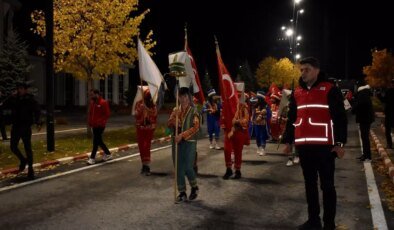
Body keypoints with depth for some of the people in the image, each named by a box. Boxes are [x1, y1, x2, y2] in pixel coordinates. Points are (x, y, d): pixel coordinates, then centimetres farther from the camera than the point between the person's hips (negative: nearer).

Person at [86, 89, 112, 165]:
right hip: (94, 125, 8)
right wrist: (90, 122, 7)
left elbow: (107, 114, -13)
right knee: (99, 141, 14)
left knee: (96, 141, -8)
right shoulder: (92, 103, 12)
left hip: (100, 125, -8)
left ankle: (92, 158, -4)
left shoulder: (103, 103, -11)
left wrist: (99, 121, -19)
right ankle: (108, 154, 28)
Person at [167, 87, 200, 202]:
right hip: (176, 142, 4)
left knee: (187, 167, -8)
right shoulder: (175, 110, 11)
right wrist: (174, 116, -11)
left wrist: (182, 135, -19)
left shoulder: (194, 111, -2)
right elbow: (169, 125, 6)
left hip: (189, 142, -4)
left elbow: (195, 127, -11)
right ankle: (182, 193, 15)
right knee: (178, 168, 5)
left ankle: (194, 187, 19)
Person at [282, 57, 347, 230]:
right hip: (304, 146, 5)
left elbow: (340, 117, -6)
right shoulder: (297, 93, 13)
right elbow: (292, 119, 18)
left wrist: (339, 142, -13)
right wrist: (288, 141, 14)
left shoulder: (330, 90, -3)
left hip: (324, 146, -5)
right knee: (310, 184, 13)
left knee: (327, 185, 2)